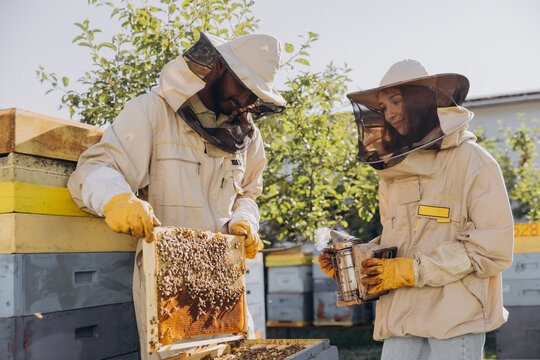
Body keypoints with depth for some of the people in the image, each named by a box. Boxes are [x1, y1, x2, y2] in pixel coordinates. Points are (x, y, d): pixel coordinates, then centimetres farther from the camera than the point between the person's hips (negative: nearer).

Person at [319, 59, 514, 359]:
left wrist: (413, 270, -14)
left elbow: (494, 249, -11)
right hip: (403, 314, 5)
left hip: (458, 315, -4)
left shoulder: (472, 162, -5)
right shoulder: (394, 169, 13)